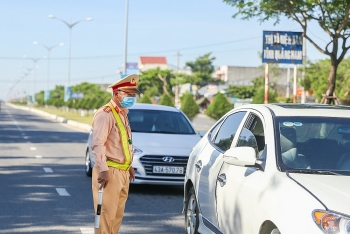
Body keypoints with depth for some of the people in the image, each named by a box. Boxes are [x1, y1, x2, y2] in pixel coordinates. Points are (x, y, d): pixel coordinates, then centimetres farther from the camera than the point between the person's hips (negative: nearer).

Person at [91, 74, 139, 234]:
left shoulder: (123, 115, 17)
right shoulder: (106, 113, -13)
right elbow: (97, 144, -21)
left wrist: (129, 166, 23)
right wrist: (103, 169, -27)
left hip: (123, 172, 9)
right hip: (109, 172, -9)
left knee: (117, 214, 12)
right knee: (106, 213, -9)